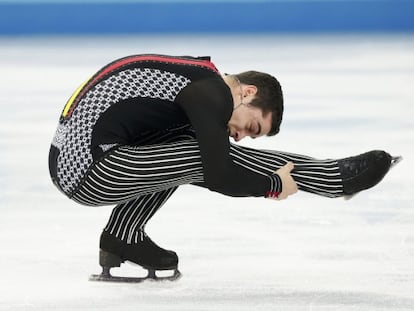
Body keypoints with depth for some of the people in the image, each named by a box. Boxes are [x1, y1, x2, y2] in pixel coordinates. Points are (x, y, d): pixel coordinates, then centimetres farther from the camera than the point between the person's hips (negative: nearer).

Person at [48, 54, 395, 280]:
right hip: (88, 171, -9)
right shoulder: (211, 93, -12)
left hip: (67, 157, 9)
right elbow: (219, 177, -17)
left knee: (187, 148, 18)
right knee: (206, 157, -10)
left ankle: (123, 236, 11)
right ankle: (334, 177, -1)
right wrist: (274, 184, -2)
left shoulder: (197, 76, 16)